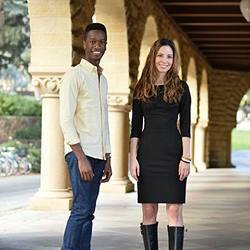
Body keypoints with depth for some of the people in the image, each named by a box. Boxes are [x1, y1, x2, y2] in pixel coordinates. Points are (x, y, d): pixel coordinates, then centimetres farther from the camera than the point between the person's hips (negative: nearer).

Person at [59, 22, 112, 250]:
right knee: (82, 210, -12)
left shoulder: (102, 79, 19)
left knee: (87, 212, 6)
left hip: (97, 155, 8)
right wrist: (81, 158, -18)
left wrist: (107, 160, 18)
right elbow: (66, 119, -13)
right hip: (80, 153, -8)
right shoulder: (74, 75, -6)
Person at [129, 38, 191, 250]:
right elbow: (136, 127, 8)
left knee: (174, 210, -4)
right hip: (147, 153, 2)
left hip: (173, 152, -2)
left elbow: (185, 126, 0)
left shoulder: (181, 88, 3)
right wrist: (133, 158, 0)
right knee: (148, 210, 4)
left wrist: (186, 158, -8)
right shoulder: (141, 89, 8)